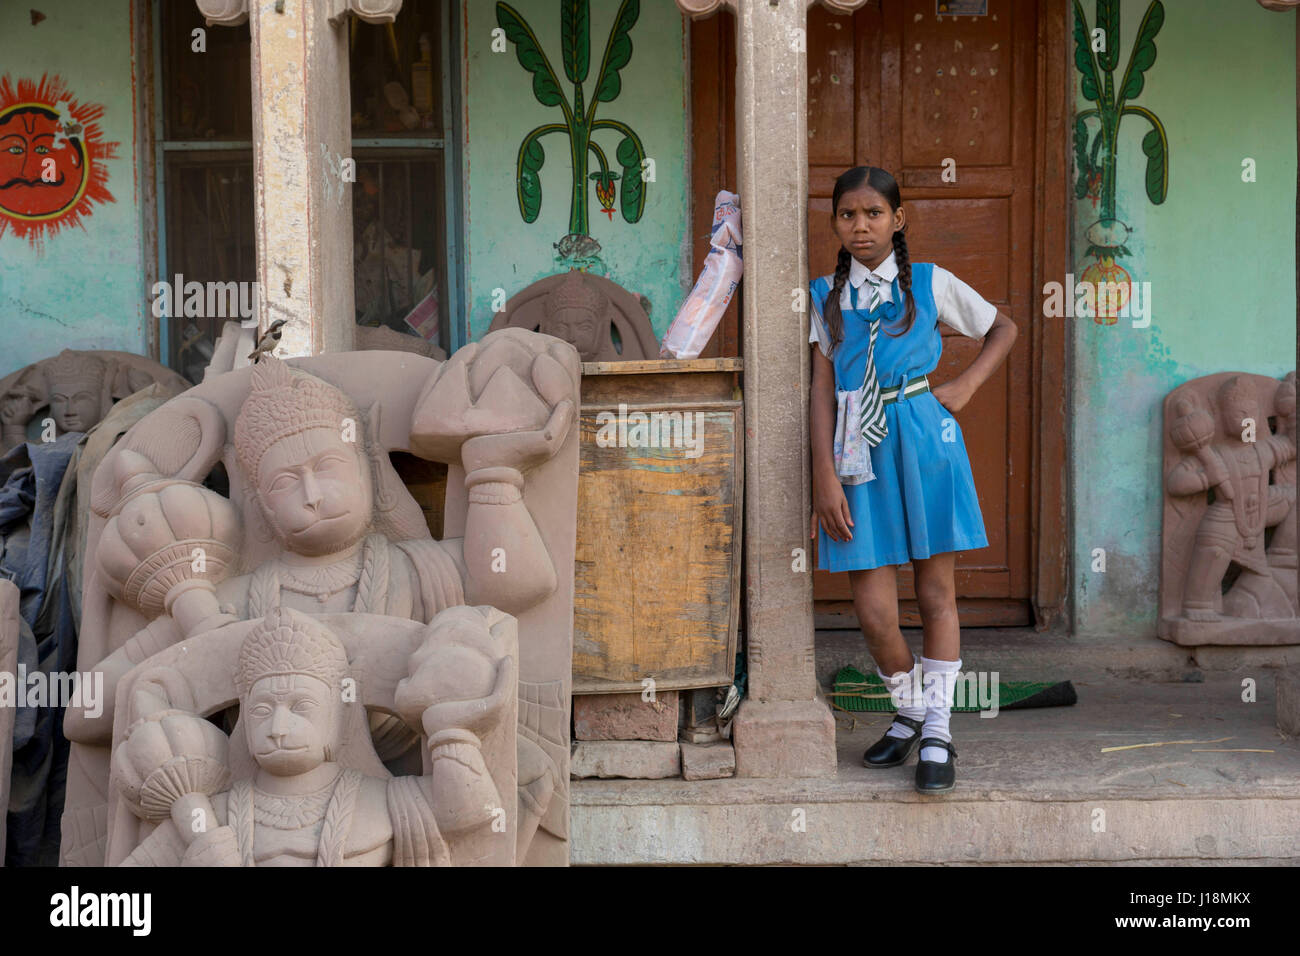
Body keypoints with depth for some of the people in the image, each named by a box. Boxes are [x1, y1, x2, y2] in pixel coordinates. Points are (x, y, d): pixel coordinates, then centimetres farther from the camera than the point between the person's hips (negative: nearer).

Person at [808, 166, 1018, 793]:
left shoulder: (929, 283, 6)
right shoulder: (825, 295, 8)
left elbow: (1003, 329, 17)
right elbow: (822, 389, 4)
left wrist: (966, 386, 2)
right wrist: (825, 476, -3)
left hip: (925, 443, -1)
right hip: (860, 452, 1)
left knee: (937, 593, 2)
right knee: (873, 611, -3)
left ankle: (937, 733, 11)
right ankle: (910, 712, 22)